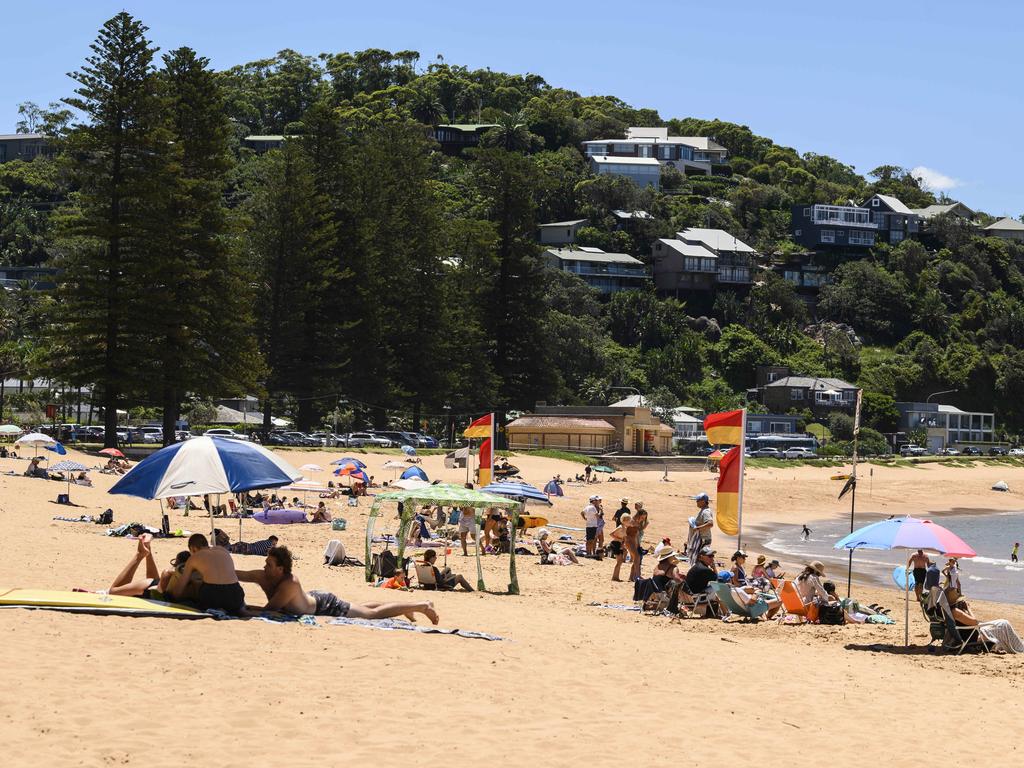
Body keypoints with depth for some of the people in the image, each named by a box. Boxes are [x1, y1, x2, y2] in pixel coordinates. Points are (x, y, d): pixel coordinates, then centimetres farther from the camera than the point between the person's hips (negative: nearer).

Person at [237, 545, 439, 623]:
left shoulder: (290, 584, -38)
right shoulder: (262, 577, -17)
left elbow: (268, 609, -40)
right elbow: (236, 575, -15)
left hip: (327, 606, -8)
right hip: (314, 598, 8)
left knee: (373, 614, 4)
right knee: (364, 610, 28)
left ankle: (422, 606, 16)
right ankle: (406, 610, 47)